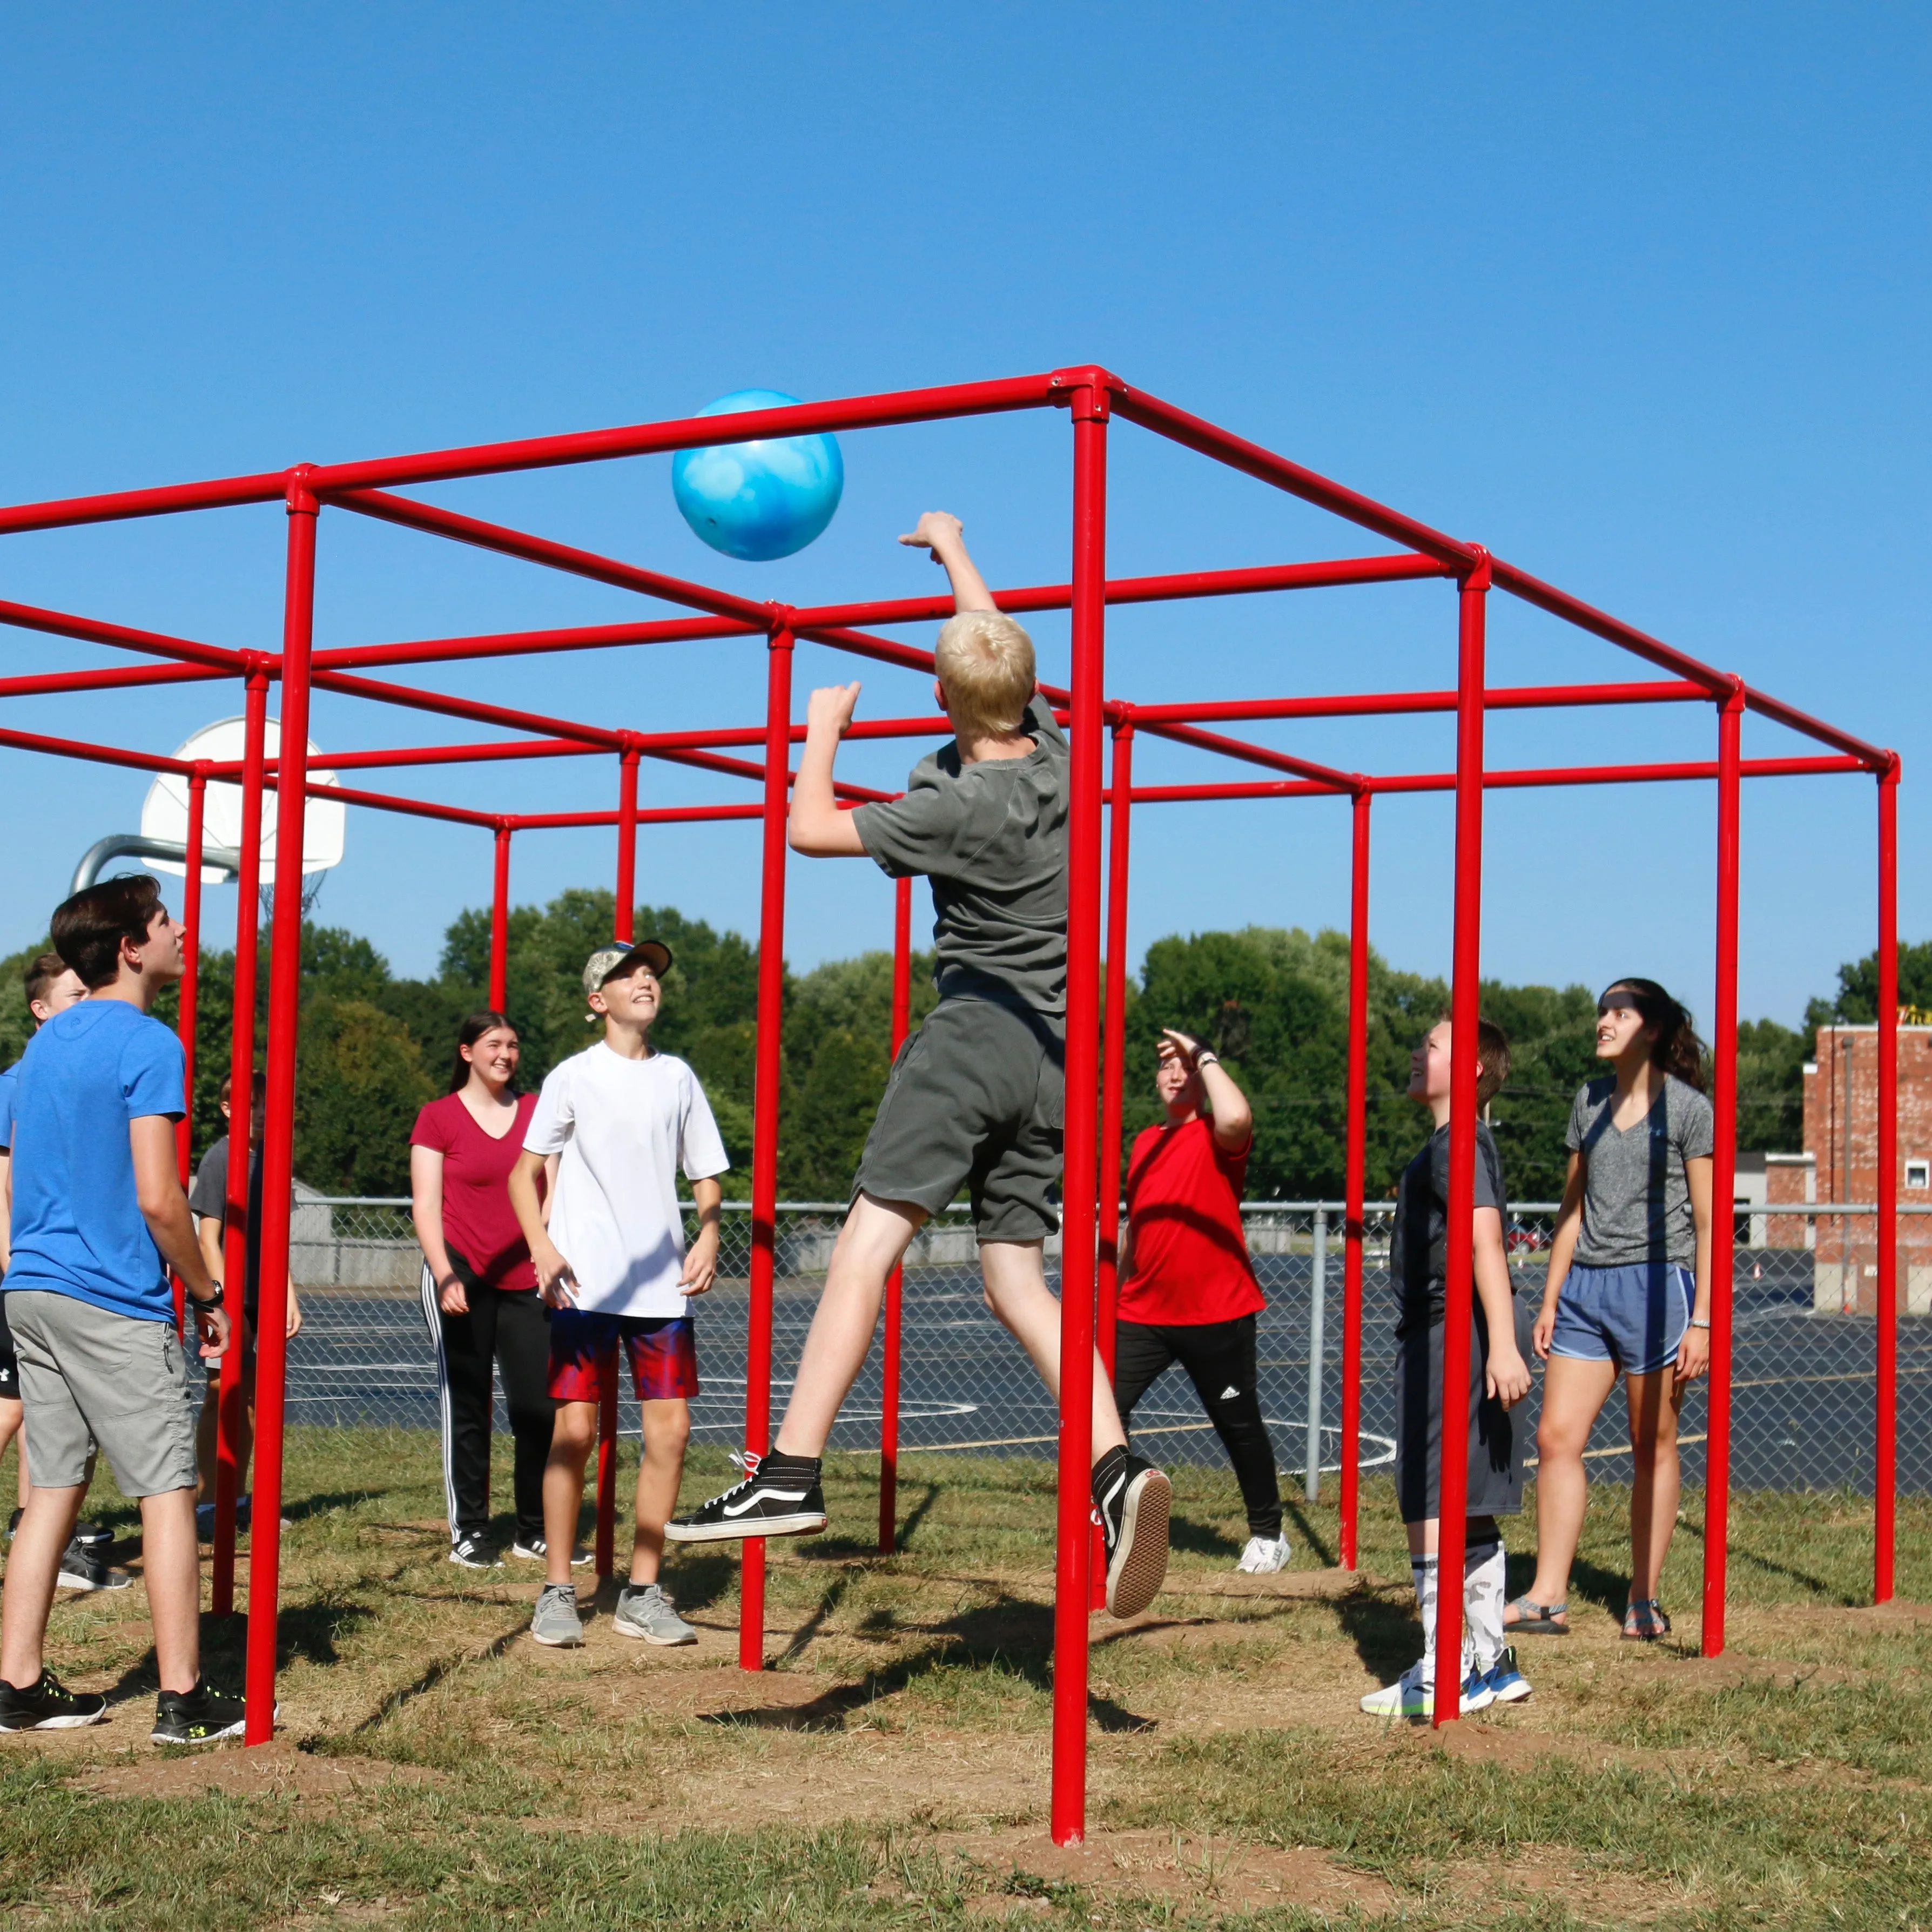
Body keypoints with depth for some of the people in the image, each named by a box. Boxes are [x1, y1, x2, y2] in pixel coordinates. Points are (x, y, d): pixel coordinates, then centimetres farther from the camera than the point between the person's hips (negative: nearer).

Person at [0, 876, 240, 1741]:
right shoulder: (148, 1044, -11)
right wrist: (207, 1294, -5)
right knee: (168, 1488, -2)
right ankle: (183, 1699, -1)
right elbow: (157, 1198, -17)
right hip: (113, 1301, -8)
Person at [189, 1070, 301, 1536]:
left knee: (249, 1399, 12)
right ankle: (204, 1503, 0)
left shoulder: (270, 1160, 13)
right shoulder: (220, 1158, -8)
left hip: (262, 1302, 7)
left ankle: (235, 1500, 21)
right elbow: (208, 1237, -11)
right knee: (222, 1395, -5)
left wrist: (290, 1298, 16)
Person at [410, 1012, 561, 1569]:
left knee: (541, 1407, 0)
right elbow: (426, 1205, -2)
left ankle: (535, 1533, 12)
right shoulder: (438, 1118, 1)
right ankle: (469, 1532, 11)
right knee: (467, 1410, 2)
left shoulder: (536, 1112, 11)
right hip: (462, 1278, -3)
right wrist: (445, 1275, -12)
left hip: (525, 1282, 3)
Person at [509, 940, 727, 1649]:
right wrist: (542, 1247, -12)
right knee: (575, 1429, -5)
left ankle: (643, 1593, 10)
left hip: (662, 1285, 4)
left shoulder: (677, 1077, 11)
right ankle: (557, 1591, 7)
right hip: (585, 1285, -3)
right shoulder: (574, 1077, 2)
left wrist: (707, 1236, -2)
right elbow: (525, 1172, 3)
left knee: (670, 1429, -1)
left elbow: (706, 1176, 17)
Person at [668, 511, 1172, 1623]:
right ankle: (1115, 1467, -12)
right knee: (1017, 1274, 7)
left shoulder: (958, 805, -12)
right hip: (1058, 1053, 7)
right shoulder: (1053, 750, 7)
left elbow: (813, 828, -5)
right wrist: (956, 551, 42)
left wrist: (824, 729, 13)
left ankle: (792, 1475, -21)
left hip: (976, 1031, -7)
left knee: (870, 1239, -12)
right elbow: (1005, 652, 27)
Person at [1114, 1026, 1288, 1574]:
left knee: (1239, 1427, 6)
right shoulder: (1144, 1142, 13)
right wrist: (1115, 1292, 26)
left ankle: (1268, 1535, 22)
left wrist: (1204, 1056, -18)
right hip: (1143, 1313, 5)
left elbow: (1236, 1117, -32)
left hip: (1216, 1313, -5)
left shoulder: (1216, 1136, -5)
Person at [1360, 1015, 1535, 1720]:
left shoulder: (1455, 1145, -12)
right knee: (1470, 1511, 15)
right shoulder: (1451, 1145, 19)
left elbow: (1486, 1243, -22)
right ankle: (1490, 1660, 24)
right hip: (1439, 1338, 11)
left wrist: (1503, 1345, -30)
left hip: (1452, 1339, -11)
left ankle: (1443, 1676, -6)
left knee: (1429, 1508, -8)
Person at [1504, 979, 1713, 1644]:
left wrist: (1702, 1318, -10)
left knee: (1653, 1447, 3)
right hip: (1586, 1286, 5)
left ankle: (1644, 1602, 11)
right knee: (1556, 1437, -2)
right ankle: (1548, 1596, 1)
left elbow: (1708, 1224, -4)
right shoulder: (1589, 1101, 13)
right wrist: (1550, 1300, 14)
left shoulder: (1688, 1108, -3)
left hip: (1655, 1286, -5)